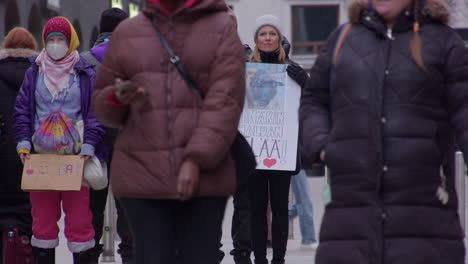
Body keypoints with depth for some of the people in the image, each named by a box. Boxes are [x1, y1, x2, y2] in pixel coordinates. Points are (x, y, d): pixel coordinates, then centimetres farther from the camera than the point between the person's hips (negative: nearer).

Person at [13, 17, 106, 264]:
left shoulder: (85, 74, 3)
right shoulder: (34, 73, 10)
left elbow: (95, 114, 1)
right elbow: (22, 111, 11)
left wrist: (88, 147, -10)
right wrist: (23, 144, -1)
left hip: (76, 158, -2)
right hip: (40, 156, 2)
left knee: (79, 218, -4)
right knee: (42, 217, 4)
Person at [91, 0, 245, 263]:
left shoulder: (221, 28, 6)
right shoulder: (127, 33, 13)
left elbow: (225, 102, -5)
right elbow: (101, 103, 19)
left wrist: (196, 161, -16)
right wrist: (118, 99, -6)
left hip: (203, 176, -1)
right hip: (142, 175, 1)